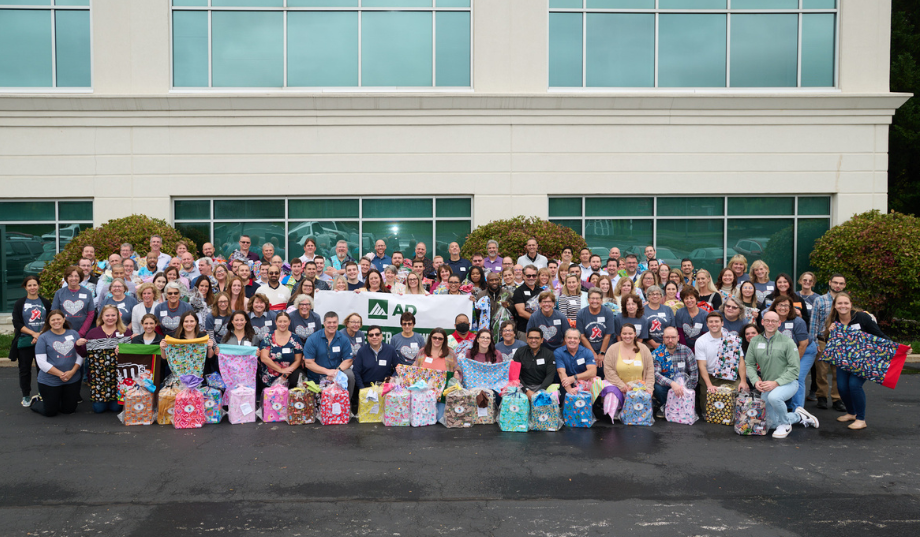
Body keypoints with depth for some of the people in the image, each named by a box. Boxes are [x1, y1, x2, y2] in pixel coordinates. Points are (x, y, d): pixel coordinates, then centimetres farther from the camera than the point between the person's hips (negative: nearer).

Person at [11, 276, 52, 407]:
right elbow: (17, 323, -3)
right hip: (24, 342, 0)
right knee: (25, 370, 7)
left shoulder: (45, 303, 6)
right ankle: (26, 396, 20)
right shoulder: (19, 304, 3)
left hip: (42, 341, 0)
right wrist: (33, 333, -14)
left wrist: (41, 335, -11)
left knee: (42, 369, 1)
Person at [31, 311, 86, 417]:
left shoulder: (74, 334, 5)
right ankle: (36, 402, 35)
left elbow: (80, 356, 4)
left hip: (73, 380, 3)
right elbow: (41, 362, -10)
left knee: (69, 410, 10)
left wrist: (72, 372, -12)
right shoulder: (43, 338, -4)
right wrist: (60, 374, -17)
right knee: (51, 412, 5)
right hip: (49, 382, -3)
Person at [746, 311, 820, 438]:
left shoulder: (787, 342, -10)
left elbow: (794, 368, -13)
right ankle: (798, 416, 35)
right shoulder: (755, 341, 2)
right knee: (771, 424, 8)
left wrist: (776, 382, -22)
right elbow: (749, 364, 3)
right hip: (766, 386, 5)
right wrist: (756, 381, -15)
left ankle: (785, 424, -10)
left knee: (774, 396, -39)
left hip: (788, 382, -5)